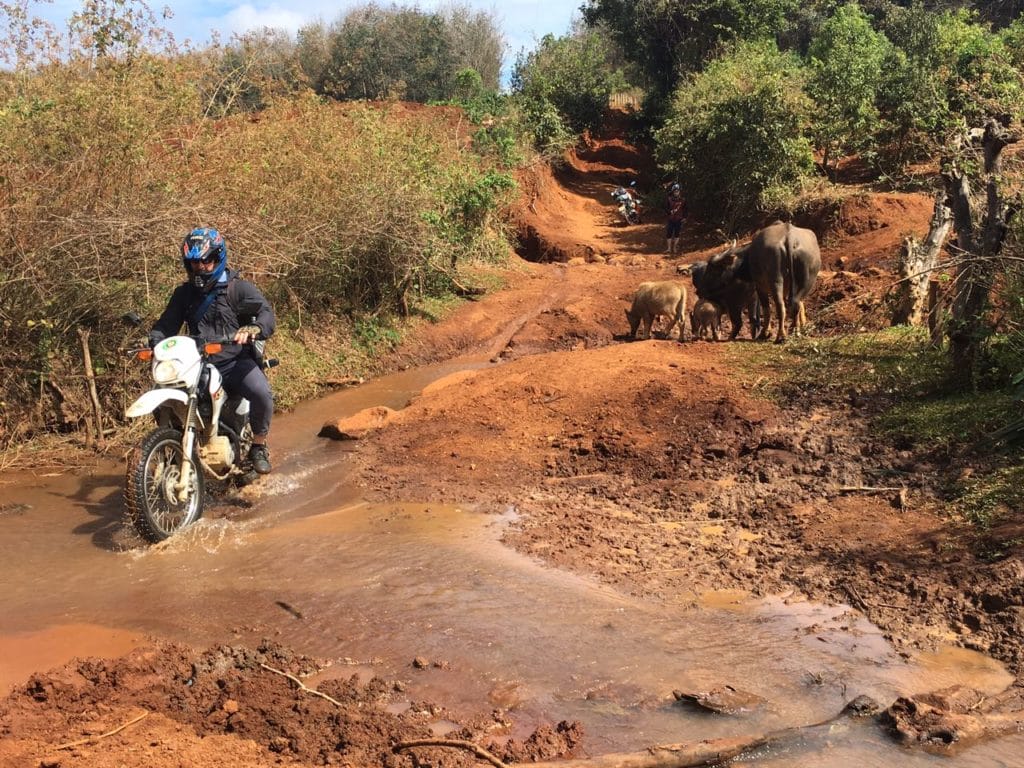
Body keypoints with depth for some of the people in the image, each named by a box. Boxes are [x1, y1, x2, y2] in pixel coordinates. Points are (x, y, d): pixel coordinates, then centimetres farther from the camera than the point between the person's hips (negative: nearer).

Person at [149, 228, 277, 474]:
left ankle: (259, 446, -7)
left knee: (262, 394, -31)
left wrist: (253, 329, -37)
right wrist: (154, 342, -12)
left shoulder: (238, 288, 0)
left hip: (236, 361, -4)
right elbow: (167, 323, 12)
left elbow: (267, 315, -13)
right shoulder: (184, 293, 15)